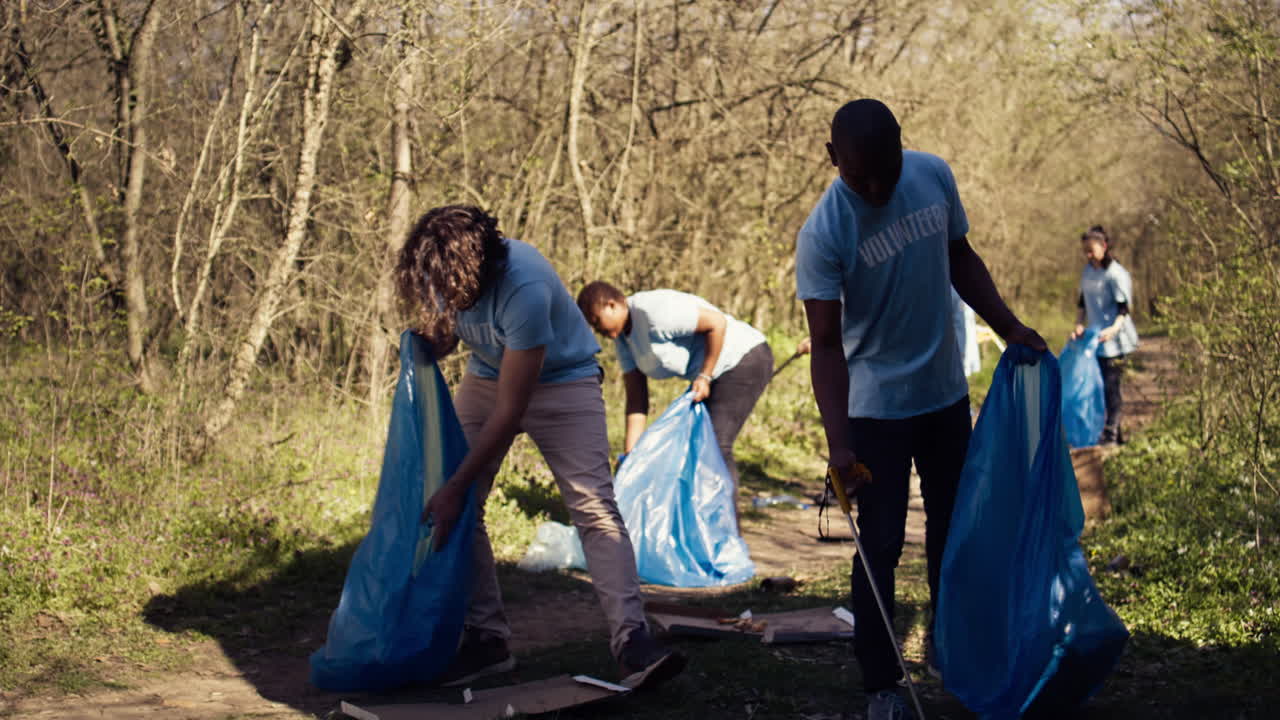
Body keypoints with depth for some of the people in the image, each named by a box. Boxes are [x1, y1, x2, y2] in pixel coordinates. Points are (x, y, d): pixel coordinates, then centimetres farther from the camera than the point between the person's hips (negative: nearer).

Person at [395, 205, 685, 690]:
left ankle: (631, 639, -26)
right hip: (487, 376, 6)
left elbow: (509, 412, -32)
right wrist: (428, 339, -22)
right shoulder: (442, 272, -17)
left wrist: (455, 488, -28)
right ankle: (486, 637, 0)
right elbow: (440, 337, 5)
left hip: (562, 379, -6)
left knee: (594, 505, -20)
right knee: (459, 507, -6)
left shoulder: (525, 290, -38)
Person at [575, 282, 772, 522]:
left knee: (716, 446, -15)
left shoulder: (653, 312, -25)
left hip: (745, 360, -10)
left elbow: (716, 322, -24)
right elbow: (636, 399, 4)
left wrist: (704, 376, -19)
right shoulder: (623, 335, 4)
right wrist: (630, 453, -2)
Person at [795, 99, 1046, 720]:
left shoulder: (934, 177, -7)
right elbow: (827, 343, -25)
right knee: (881, 545, -3)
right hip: (875, 406, -5)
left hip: (946, 391, 6)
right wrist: (838, 445, -33)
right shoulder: (823, 233, -23)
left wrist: (1009, 326, 3)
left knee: (951, 522, 19)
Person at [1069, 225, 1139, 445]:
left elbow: (1123, 309, -16)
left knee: (1110, 385, -9)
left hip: (1113, 340, -8)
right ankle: (1112, 432, 17)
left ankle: (1111, 433, -5)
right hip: (1093, 338, 8)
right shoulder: (1087, 271, 10)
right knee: (1097, 384, 9)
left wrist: (1113, 329, -32)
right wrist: (1079, 325, 4)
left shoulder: (1116, 274, -13)